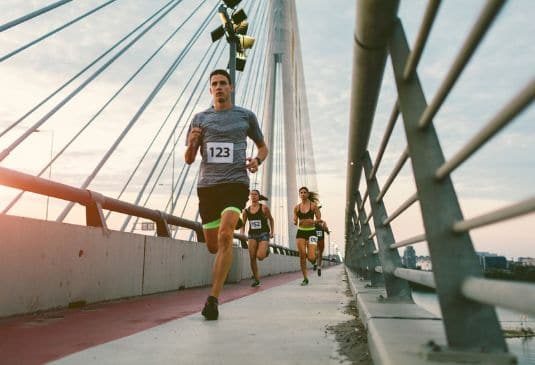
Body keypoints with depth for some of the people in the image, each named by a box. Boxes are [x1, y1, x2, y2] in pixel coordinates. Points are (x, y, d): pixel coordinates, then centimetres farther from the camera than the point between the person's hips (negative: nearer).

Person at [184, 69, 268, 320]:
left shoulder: (246, 116, 11)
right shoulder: (200, 118, 12)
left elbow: (262, 147, 22)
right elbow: (188, 160, 11)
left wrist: (257, 160, -1)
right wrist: (192, 143, -11)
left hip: (236, 183, -2)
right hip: (207, 185, 3)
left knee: (225, 236, -24)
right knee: (213, 246, 8)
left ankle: (213, 299, -21)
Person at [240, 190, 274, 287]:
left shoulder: (264, 208, -3)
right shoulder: (246, 211, 4)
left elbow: (271, 219, 11)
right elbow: (243, 225, 10)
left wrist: (272, 232, 5)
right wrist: (242, 234, -7)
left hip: (264, 234, -3)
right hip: (252, 235, 3)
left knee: (260, 256, -17)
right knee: (252, 258, -5)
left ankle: (266, 250, 20)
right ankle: (256, 279, 9)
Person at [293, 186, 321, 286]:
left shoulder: (313, 205, -1)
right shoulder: (297, 207, 6)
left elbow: (319, 220, -1)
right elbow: (295, 221, 10)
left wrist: (313, 221, -21)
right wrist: (295, 222, -13)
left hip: (311, 232, -2)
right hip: (300, 232, 2)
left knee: (311, 257, -11)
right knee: (302, 255, -3)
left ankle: (314, 260, 28)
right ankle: (305, 278, 10)